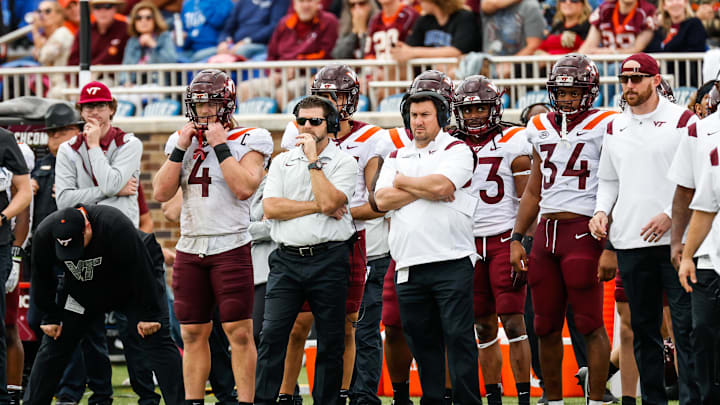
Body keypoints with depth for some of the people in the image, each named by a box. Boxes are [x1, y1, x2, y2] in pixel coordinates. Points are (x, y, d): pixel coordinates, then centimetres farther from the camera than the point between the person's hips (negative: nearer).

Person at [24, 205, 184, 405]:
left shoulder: (115, 225, -36)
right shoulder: (43, 235, -24)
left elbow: (141, 270, -28)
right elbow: (41, 279, -7)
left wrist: (148, 314, -23)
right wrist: (51, 317, -4)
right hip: (83, 291, 4)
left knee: (157, 340, -16)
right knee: (53, 344, -1)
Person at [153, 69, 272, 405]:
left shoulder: (250, 141, -1)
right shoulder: (180, 140, 12)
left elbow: (244, 187, -16)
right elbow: (161, 193, 4)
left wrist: (220, 146, -12)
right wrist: (181, 148, -3)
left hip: (231, 247, -5)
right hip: (190, 248, 5)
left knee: (239, 332, -7)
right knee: (193, 333, 7)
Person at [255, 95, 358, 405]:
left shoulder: (344, 163, 3)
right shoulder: (282, 162, 13)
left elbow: (328, 202, -14)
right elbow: (271, 207, -1)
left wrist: (313, 159, -9)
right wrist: (317, 207, -7)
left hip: (328, 260, -2)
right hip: (287, 260, 2)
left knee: (331, 342, 2)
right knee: (272, 336, -5)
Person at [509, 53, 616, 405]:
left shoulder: (603, 127, -5)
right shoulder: (541, 129, 14)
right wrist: (516, 238, 16)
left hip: (584, 231, -6)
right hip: (547, 231, 6)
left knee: (590, 324, -6)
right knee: (547, 327, 9)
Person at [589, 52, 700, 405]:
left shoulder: (682, 121, -2)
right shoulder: (615, 128, 14)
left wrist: (670, 214, -14)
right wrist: (602, 211, 6)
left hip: (674, 239, -5)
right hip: (630, 241, 5)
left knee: (685, 325, -7)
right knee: (643, 329, 9)